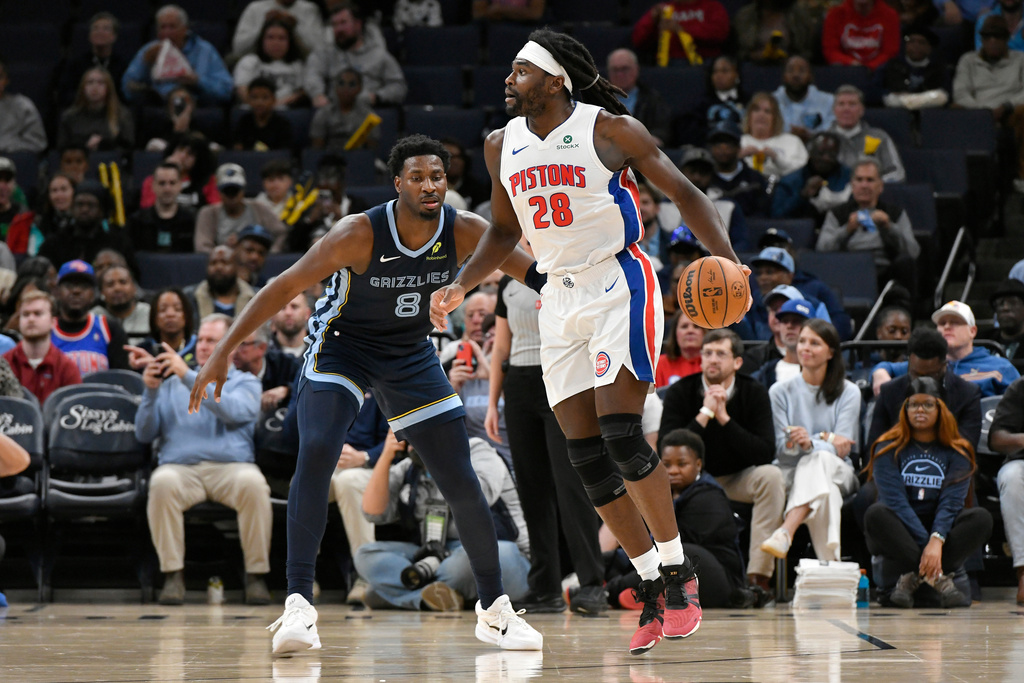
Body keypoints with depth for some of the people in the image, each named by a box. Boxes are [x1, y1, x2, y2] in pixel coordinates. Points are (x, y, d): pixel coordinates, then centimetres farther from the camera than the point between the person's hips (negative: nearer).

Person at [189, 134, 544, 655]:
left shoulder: (464, 232, -18)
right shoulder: (360, 234, -27)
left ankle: (494, 609, 20)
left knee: (462, 483, 1)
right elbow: (285, 287, -24)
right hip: (341, 346, -3)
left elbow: (537, 274, -5)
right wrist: (222, 353, -29)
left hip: (411, 355, 3)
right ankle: (298, 604, -29)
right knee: (316, 451, -29)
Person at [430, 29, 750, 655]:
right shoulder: (503, 145, 8)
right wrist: (460, 287, 8)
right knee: (586, 455, 1)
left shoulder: (611, 130, -9)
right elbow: (505, 232, 22)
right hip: (561, 301, 6)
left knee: (620, 433, -19)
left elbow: (683, 193, -5)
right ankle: (653, 584, 11)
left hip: (619, 286, -6)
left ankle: (679, 571, -4)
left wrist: (728, 260, -19)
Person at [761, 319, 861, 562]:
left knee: (819, 460, -40)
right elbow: (781, 450, -1)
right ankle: (830, 563, -48)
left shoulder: (848, 393, 5)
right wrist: (826, 439, -18)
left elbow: (842, 447, -6)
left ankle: (785, 533, -59)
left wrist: (809, 443, -29)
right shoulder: (780, 391, 7)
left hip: (837, 474, -1)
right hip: (792, 474, 1)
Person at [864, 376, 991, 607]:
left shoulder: (957, 453, 4)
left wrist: (937, 541, -30)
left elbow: (951, 503, -10)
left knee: (981, 518, -25)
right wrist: (925, 543, -25)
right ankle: (939, 579, -34)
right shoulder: (888, 448, 0)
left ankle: (912, 576, -30)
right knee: (876, 514, -33)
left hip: (941, 529, 2)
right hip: (899, 532, -2)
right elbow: (895, 501, -12)